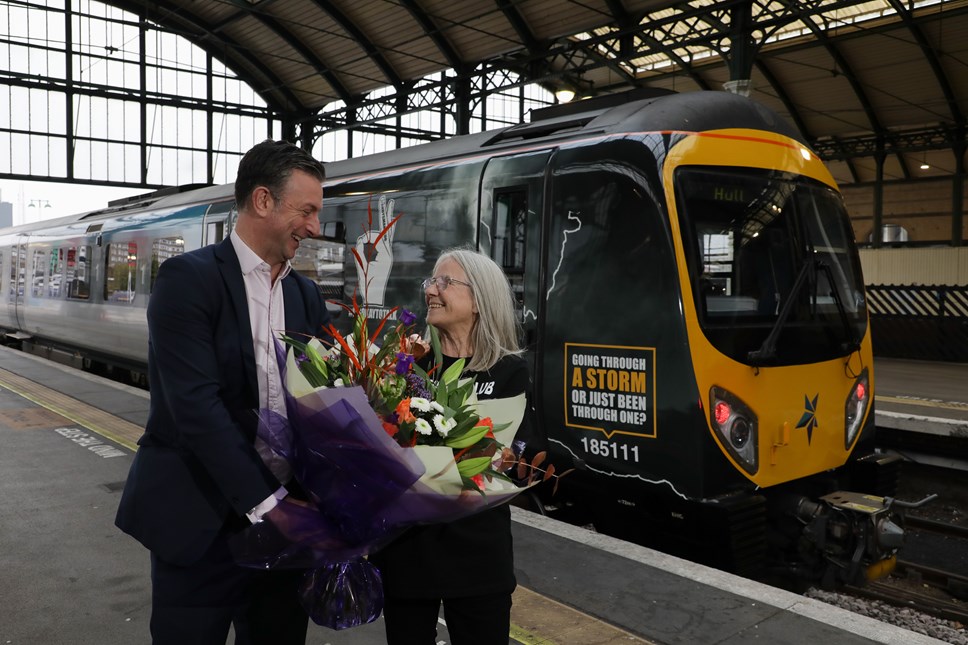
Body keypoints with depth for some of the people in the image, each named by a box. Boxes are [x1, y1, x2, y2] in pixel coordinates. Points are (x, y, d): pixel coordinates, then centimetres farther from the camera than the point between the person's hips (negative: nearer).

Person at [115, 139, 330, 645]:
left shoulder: (306, 295, 9)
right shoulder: (188, 278, -11)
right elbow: (196, 405, -19)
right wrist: (267, 503, -21)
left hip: (283, 512, 6)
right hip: (201, 521, -5)